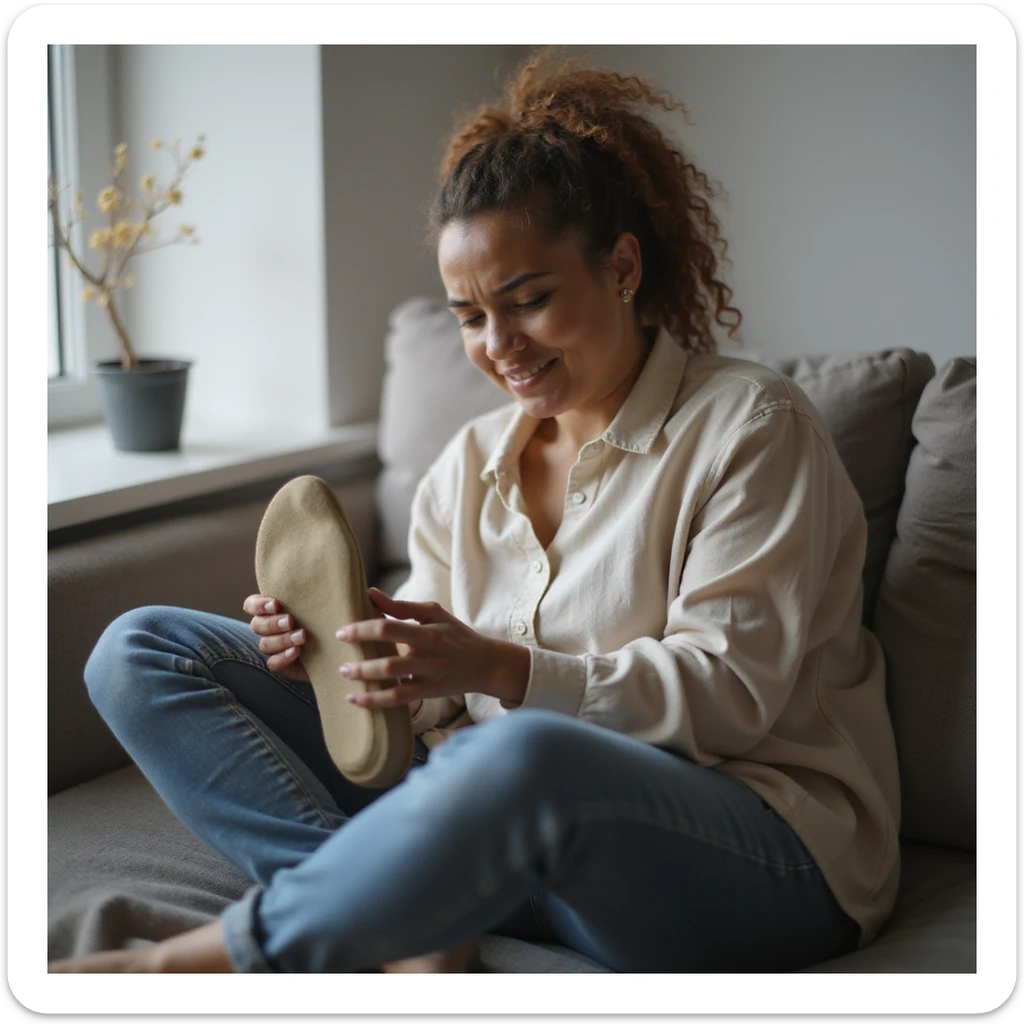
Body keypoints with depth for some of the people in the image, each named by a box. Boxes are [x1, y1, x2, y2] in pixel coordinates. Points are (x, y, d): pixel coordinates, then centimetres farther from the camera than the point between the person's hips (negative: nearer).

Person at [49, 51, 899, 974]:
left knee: (522, 756, -44)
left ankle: (200, 963, -23)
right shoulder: (469, 467, 15)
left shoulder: (751, 426, -3)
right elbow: (436, 702, 11)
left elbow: (730, 693, -12)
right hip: (511, 819, 6)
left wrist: (500, 668, -23)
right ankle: (409, 937, -23)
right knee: (141, 651, -2)